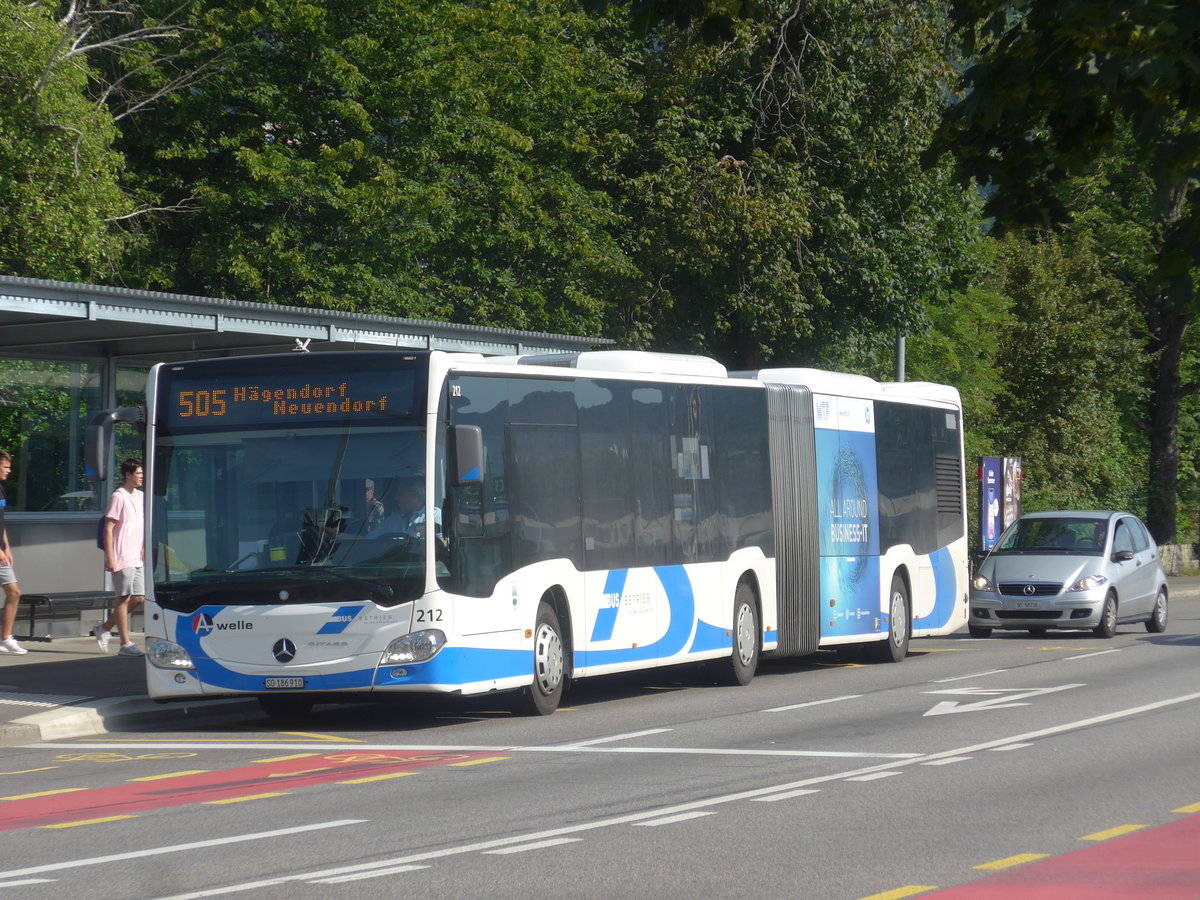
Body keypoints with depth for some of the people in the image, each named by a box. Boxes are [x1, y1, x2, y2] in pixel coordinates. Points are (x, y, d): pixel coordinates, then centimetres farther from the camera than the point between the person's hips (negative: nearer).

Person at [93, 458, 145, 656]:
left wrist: (144, 549, 18)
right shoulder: (118, 497, -9)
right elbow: (108, 528, -12)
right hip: (122, 558, -8)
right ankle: (126, 644, -1)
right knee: (124, 598, -4)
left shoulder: (141, 496, 15)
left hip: (137, 558, 8)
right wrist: (110, 557, -17)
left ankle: (104, 629, 20)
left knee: (139, 598, 7)